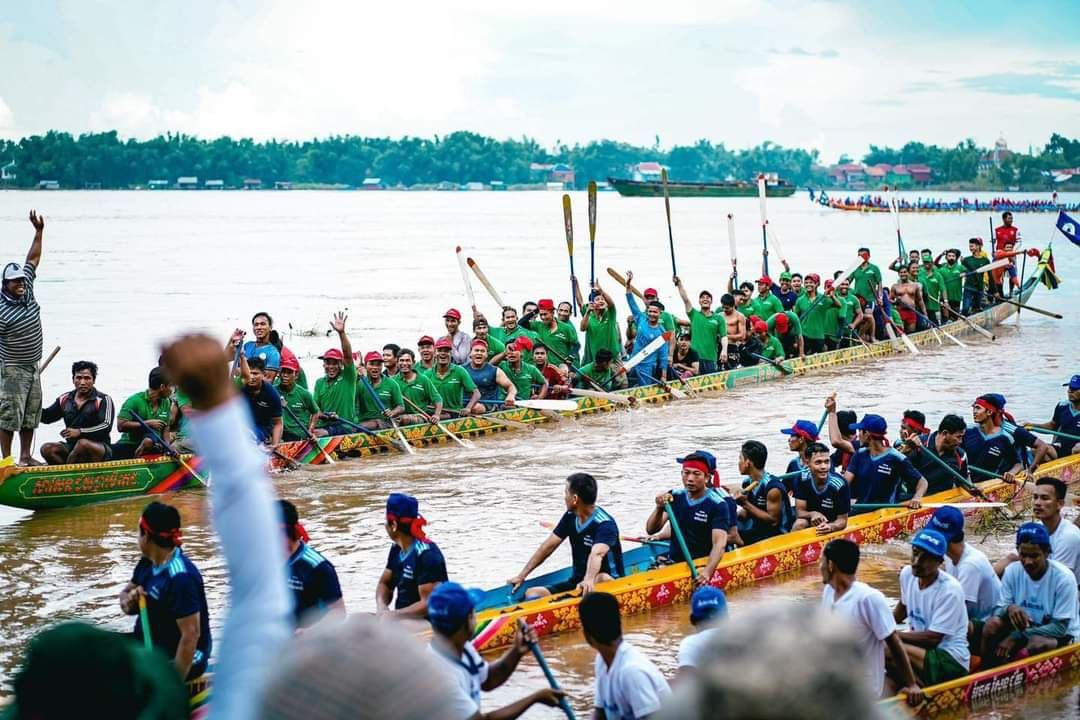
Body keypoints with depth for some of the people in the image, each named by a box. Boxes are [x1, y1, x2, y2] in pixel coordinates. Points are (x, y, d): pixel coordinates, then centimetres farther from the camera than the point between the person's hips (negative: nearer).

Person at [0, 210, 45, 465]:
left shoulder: (27, 291, 1)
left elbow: (33, 258, 7)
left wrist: (39, 231, 3)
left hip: (33, 367, 8)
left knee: (31, 414, 12)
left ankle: (26, 457, 21)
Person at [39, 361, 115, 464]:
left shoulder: (103, 400, -5)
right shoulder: (65, 399, 12)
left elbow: (106, 426, -18)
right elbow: (46, 417, 23)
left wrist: (80, 432, -25)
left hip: (99, 449, -5)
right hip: (72, 447, 5)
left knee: (83, 443, -37)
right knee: (47, 449, -18)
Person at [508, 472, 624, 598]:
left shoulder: (605, 524, -17)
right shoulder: (570, 517, 6)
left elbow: (597, 554, -36)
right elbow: (548, 547, 12)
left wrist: (589, 580, -54)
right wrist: (521, 576, 12)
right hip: (577, 581, 7)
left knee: (603, 579, -41)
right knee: (532, 593, -13)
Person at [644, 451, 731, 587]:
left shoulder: (717, 505, -8)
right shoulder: (675, 497, 7)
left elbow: (719, 543, -18)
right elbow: (651, 530, 4)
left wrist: (707, 571, -34)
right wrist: (659, 508, -16)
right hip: (673, 563, 3)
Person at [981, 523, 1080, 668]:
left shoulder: (1064, 577, -21)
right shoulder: (1012, 571, -9)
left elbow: (1060, 626, -21)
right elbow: (998, 610, -6)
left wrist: (1017, 637, -29)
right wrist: (1009, 608, -32)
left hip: (1062, 634, -4)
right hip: (1025, 627, 5)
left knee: (1036, 643, -36)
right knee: (993, 624, -21)